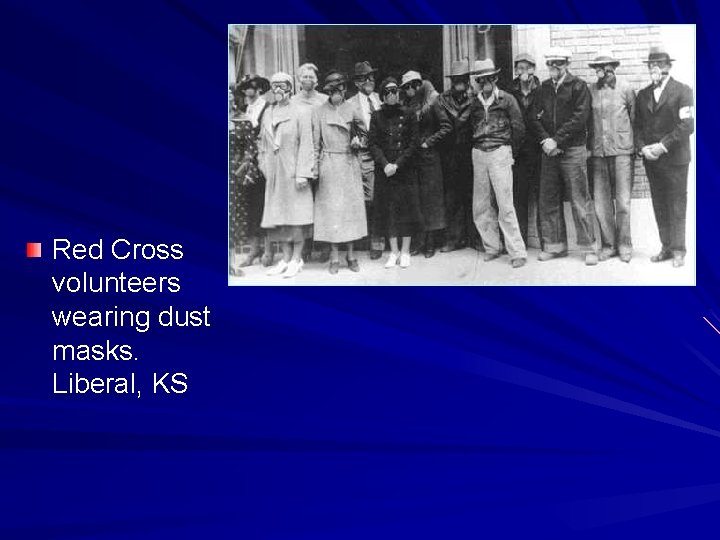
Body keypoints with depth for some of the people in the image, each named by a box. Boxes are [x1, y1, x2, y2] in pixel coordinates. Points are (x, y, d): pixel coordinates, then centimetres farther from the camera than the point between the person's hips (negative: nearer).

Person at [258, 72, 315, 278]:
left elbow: (306, 144, -8)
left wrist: (302, 173, -15)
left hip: (293, 170, -5)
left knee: (297, 214, -2)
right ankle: (286, 258, 14)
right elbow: (263, 143, 17)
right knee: (278, 214, 6)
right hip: (274, 172, 5)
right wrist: (264, 167, 7)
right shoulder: (268, 113, 12)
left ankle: (296, 259, 5)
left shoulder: (301, 112, -4)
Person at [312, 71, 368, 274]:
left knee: (351, 206, 3)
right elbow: (315, 142, 2)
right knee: (330, 208, -2)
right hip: (328, 165, -1)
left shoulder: (352, 110, 5)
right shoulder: (318, 111, 2)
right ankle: (334, 257, 4)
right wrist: (314, 166, -3)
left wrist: (357, 140, -6)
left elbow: (363, 132, 16)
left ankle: (351, 255, 11)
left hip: (349, 164, 1)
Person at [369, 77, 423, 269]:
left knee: (407, 208, -1)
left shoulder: (409, 115, 3)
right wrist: (385, 164, -13)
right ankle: (394, 251, 12)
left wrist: (397, 164, -12)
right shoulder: (377, 116, 5)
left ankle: (405, 251, 9)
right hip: (383, 170, 1)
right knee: (387, 210, 3)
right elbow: (372, 143, 1)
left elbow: (414, 143, -2)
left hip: (405, 169, -1)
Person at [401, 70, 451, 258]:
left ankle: (431, 241, 4)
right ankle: (421, 240, 6)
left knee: (431, 196, 0)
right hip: (411, 156, 4)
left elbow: (447, 127, -7)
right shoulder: (408, 106, 9)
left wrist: (428, 142, -8)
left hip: (429, 156, -4)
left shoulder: (431, 104, -3)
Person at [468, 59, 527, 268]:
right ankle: (492, 247, 17)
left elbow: (518, 128, 1)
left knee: (505, 205, -9)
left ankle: (517, 252, -5)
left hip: (499, 152, -5)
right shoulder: (475, 103, 11)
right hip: (478, 154, 5)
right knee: (480, 206, 5)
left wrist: (510, 151, 7)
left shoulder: (507, 100, -1)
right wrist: (478, 148, 10)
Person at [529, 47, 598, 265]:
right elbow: (534, 116, 8)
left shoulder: (579, 86, -1)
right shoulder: (544, 88, 13)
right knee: (548, 200, 7)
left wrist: (556, 140, -15)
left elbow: (580, 118, -11)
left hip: (573, 150, -5)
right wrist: (545, 140, -8)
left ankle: (589, 247, 3)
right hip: (549, 151, 5)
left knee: (580, 201, -4)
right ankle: (555, 245, 17)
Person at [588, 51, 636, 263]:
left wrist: (633, 144, 8)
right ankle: (608, 245, 12)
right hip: (598, 153, 2)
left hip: (621, 152, -2)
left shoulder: (625, 90, 2)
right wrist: (589, 146, 8)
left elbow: (634, 119, 9)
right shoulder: (590, 91, 5)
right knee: (601, 202, 1)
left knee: (623, 201, -2)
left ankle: (624, 245, 9)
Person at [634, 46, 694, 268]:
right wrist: (642, 147, -5)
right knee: (659, 206, 7)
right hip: (650, 159, 5)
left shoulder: (683, 91, -2)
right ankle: (666, 247, 15)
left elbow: (687, 126, -10)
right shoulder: (643, 94, 13)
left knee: (676, 206, -1)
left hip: (674, 158, -5)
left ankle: (678, 250, 6)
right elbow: (638, 126, 13)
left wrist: (663, 146, -15)